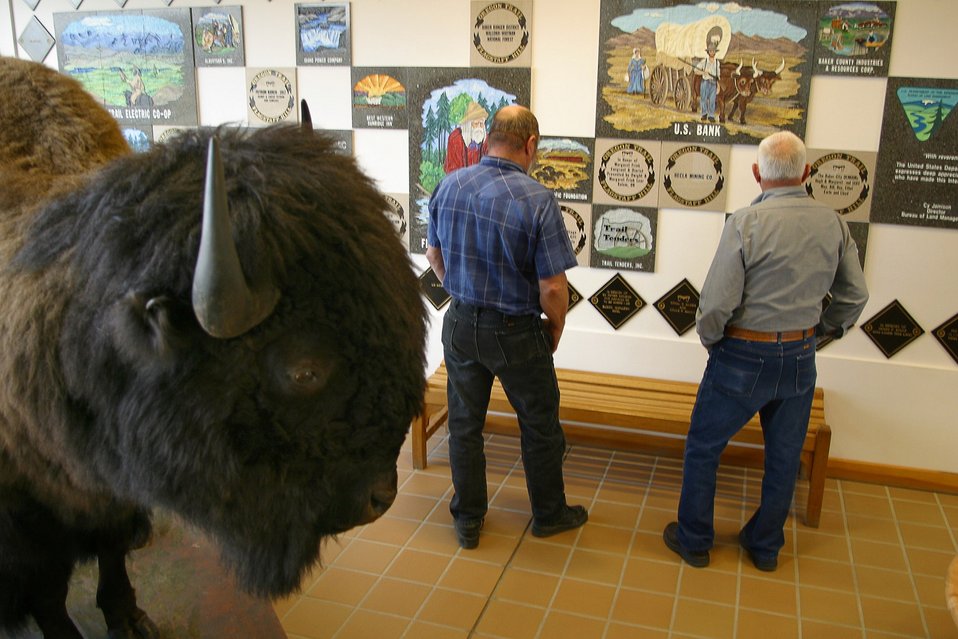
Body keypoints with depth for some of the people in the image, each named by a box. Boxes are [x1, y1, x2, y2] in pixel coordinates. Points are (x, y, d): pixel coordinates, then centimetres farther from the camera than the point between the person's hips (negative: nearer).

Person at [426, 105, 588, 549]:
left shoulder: (448, 186, -5)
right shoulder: (537, 200, -21)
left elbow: (434, 254, 7)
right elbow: (553, 287, -20)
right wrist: (556, 328, -1)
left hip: (460, 324, 5)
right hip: (516, 332, -4)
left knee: (464, 425, 17)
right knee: (539, 427, 17)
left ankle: (468, 521, 32)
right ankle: (549, 514, 35)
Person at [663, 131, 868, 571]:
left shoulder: (746, 222, -18)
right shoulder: (833, 224, -2)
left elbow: (717, 302, -20)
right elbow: (855, 296, 5)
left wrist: (710, 339, -1)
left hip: (744, 358, -5)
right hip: (800, 359, 5)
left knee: (703, 448, 13)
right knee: (784, 457, 19)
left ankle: (694, 541, 25)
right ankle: (765, 546, 35)